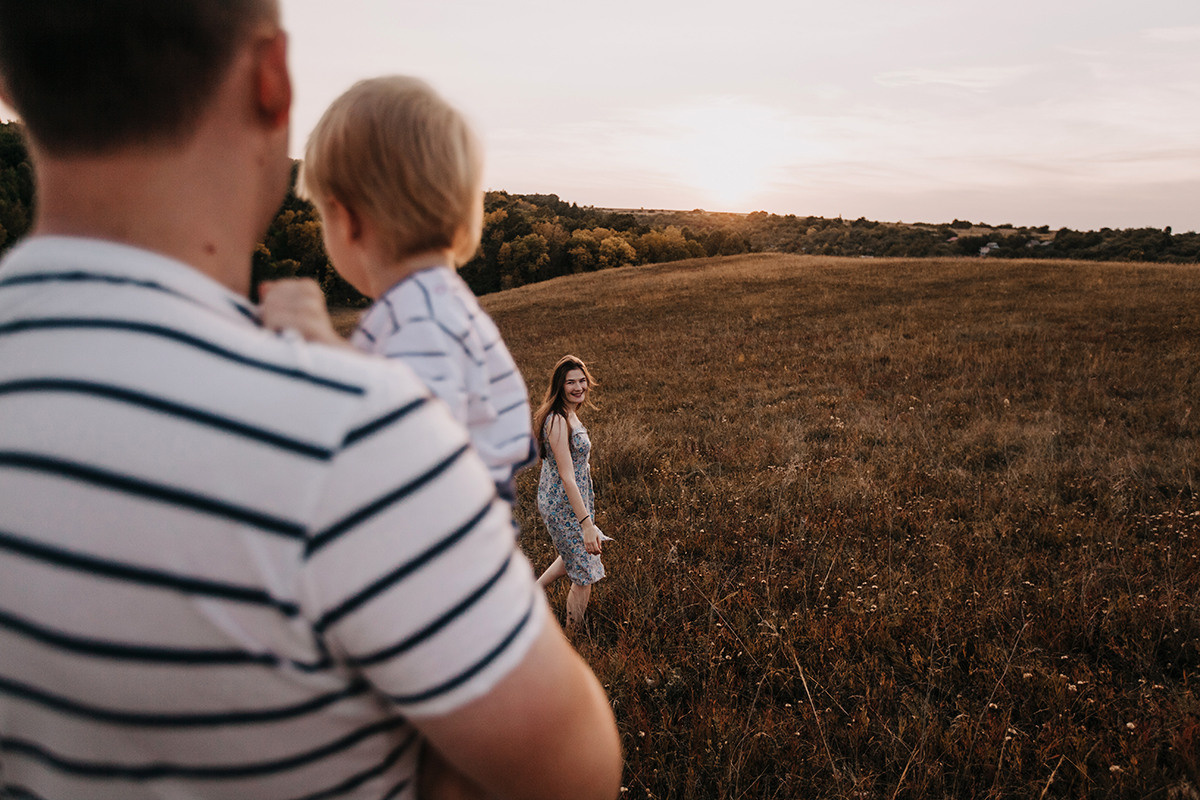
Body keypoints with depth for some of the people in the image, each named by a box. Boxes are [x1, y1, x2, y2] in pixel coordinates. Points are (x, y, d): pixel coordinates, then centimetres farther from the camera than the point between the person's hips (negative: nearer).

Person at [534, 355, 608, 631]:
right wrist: (587, 523, -29)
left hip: (575, 497, 9)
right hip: (564, 505, -9)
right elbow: (567, 477, -28)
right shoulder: (558, 421, -26)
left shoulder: (568, 414, 5)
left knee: (573, 557, 29)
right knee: (584, 576, 6)